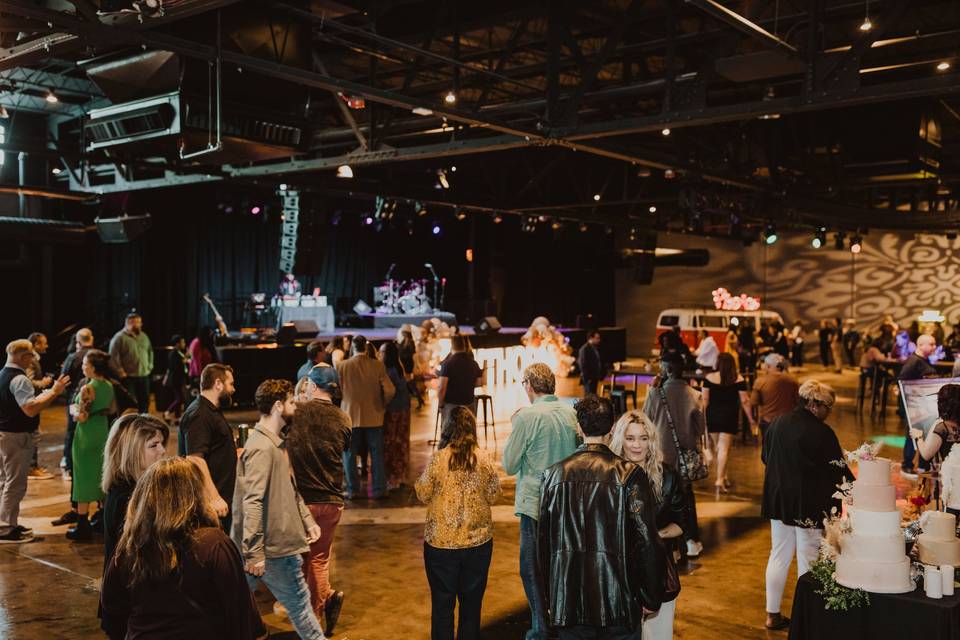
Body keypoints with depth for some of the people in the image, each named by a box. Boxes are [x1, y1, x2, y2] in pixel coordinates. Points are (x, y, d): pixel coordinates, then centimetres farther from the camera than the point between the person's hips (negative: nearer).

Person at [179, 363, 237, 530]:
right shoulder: (198, 416, -16)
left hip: (222, 499, 10)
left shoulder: (213, 411, 18)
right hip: (208, 503, -10)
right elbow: (195, 460, -25)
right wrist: (214, 498, -26)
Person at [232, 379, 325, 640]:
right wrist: (254, 553, -25)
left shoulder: (276, 443, 12)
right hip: (273, 548, -10)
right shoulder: (262, 448, -20)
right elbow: (252, 502, -25)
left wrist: (307, 521, 15)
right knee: (299, 602, 6)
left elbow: (290, 489, 21)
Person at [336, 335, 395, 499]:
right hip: (374, 416, 1)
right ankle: (378, 489, 12)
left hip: (351, 416, 0)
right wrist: (383, 405, 8)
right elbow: (389, 391, -11)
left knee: (350, 454, 11)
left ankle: (352, 490, 14)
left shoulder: (342, 366, -9)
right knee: (377, 454, 10)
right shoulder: (378, 365, -8)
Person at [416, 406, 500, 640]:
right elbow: (493, 496, 2)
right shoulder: (485, 460, -8)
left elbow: (423, 494, -4)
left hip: (441, 541, -2)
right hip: (478, 541, 2)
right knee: (472, 599, 17)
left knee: (442, 601, 12)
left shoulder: (438, 459, -14)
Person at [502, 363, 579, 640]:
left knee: (532, 569, 7)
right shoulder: (571, 413, -1)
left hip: (535, 503, -6)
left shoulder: (526, 416, -18)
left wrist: (514, 430, 0)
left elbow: (509, 465, -11)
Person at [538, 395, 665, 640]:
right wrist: (651, 599, 2)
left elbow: (543, 542, 6)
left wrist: (550, 598, 17)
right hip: (617, 601, -2)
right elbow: (648, 541, -10)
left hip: (567, 603, 3)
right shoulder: (630, 474, -10)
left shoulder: (553, 474, 0)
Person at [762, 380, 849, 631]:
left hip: (778, 499, 6)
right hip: (809, 504, -6)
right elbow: (838, 469, -13)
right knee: (807, 560, 7)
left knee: (779, 555, 15)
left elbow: (766, 457, 12)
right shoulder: (821, 432, -19)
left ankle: (773, 614, 22)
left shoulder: (777, 424, 0)